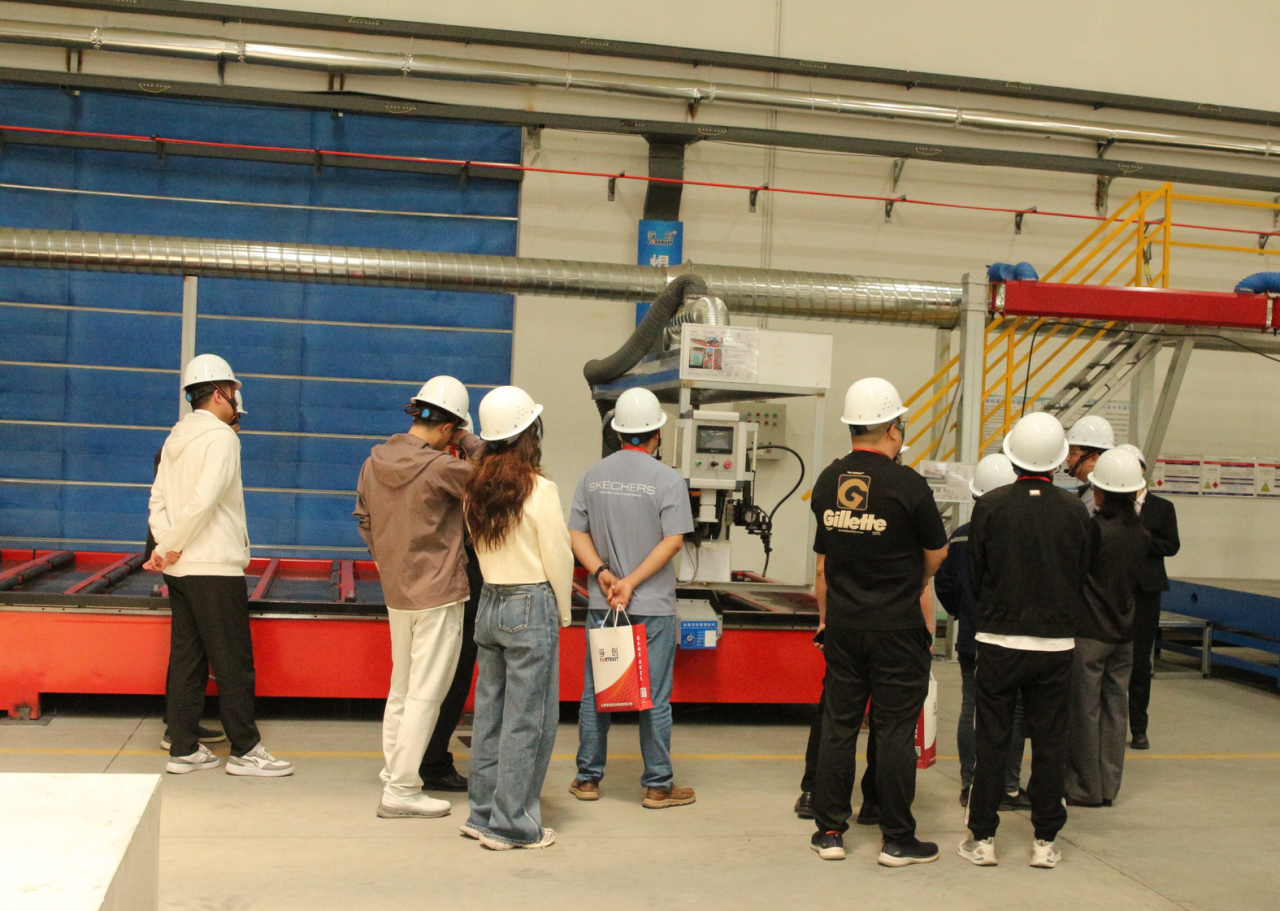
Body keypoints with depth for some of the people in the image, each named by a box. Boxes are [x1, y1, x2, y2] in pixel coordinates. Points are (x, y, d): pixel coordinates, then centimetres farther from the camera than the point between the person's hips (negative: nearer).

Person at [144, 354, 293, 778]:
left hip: (180, 569, 8)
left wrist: (165, 545, -3)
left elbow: (158, 500, 8)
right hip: (214, 568, -8)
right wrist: (170, 548, -12)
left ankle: (183, 749, 15)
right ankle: (245, 750, 5)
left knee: (186, 658, 11)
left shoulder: (175, 439, 14)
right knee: (233, 661, -1)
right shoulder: (221, 437, -11)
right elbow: (204, 501, -21)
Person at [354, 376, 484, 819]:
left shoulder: (375, 461, 4)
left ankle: (393, 774, 26)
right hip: (437, 595, -8)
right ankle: (402, 791, 3)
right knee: (424, 694, -1)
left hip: (396, 592, 8)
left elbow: (363, 518, 14)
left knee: (401, 689, 18)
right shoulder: (439, 467, -20)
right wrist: (468, 441, -1)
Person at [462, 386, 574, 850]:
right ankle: (512, 825, 7)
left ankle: (483, 813, 24)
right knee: (527, 720, 1)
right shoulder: (538, 490, -14)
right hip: (532, 608, -7)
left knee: (490, 712, 15)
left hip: (489, 604, 7)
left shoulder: (476, 490, 5)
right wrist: (563, 612, 3)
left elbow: (480, 549, 12)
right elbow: (558, 559, -10)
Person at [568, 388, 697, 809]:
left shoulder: (593, 475, 5)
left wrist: (603, 574, -7)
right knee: (654, 696, 5)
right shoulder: (668, 480, -8)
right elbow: (672, 541, -14)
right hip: (653, 606, -4)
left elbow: (576, 534, 1)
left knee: (595, 691, 12)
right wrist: (632, 582, -13)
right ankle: (658, 786, 13)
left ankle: (588, 778, 21)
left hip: (601, 602, 4)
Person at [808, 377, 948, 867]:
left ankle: (829, 831, 17)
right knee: (895, 731, 3)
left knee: (838, 726, 11)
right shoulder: (907, 484, -14)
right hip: (897, 629, -5)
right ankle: (898, 840, 12)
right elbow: (936, 556, -2)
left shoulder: (827, 481, 2)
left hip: (843, 625, 5)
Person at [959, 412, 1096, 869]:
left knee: (991, 740, 6)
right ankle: (1046, 840, 17)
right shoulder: (1076, 511, -5)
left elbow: (975, 576, -1)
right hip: (1056, 643, 1)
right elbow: (1082, 578, 4)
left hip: (999, 640, -1)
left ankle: (982, 838, 12)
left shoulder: (990, 506, -9)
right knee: (1050, 742, 10)